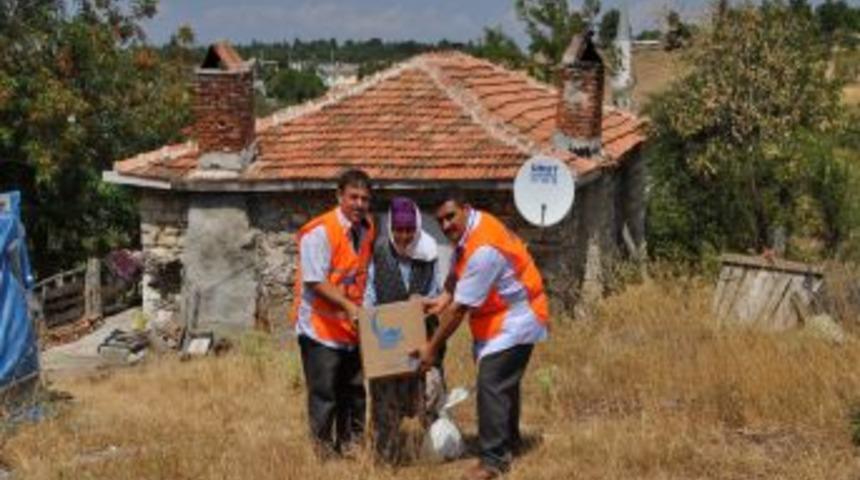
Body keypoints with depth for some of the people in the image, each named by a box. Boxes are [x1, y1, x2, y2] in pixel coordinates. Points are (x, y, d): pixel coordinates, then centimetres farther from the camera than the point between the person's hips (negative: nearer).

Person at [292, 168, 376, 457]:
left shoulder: (368, 229, 4)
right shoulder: (319, 232, -18)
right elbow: (316, 282, -22)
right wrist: (348, 306, -30)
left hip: (352, 327, 7)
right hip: (321, 327, -7)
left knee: (355, 392, 14)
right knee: (324, 394, 1)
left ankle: (350, 447, 27)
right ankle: (324, 450, 14)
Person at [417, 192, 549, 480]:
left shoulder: (483, 250, -31)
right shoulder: (467, 232, -3)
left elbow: (461, 307, -27)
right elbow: (457, 270, 14)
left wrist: (432, 348, -20)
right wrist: (442, 300, -5)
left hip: (515, 320, -10)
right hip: (498, 319, 10)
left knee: (491, 384, -15)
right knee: (503, 381, 21)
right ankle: (509, 441, 38)